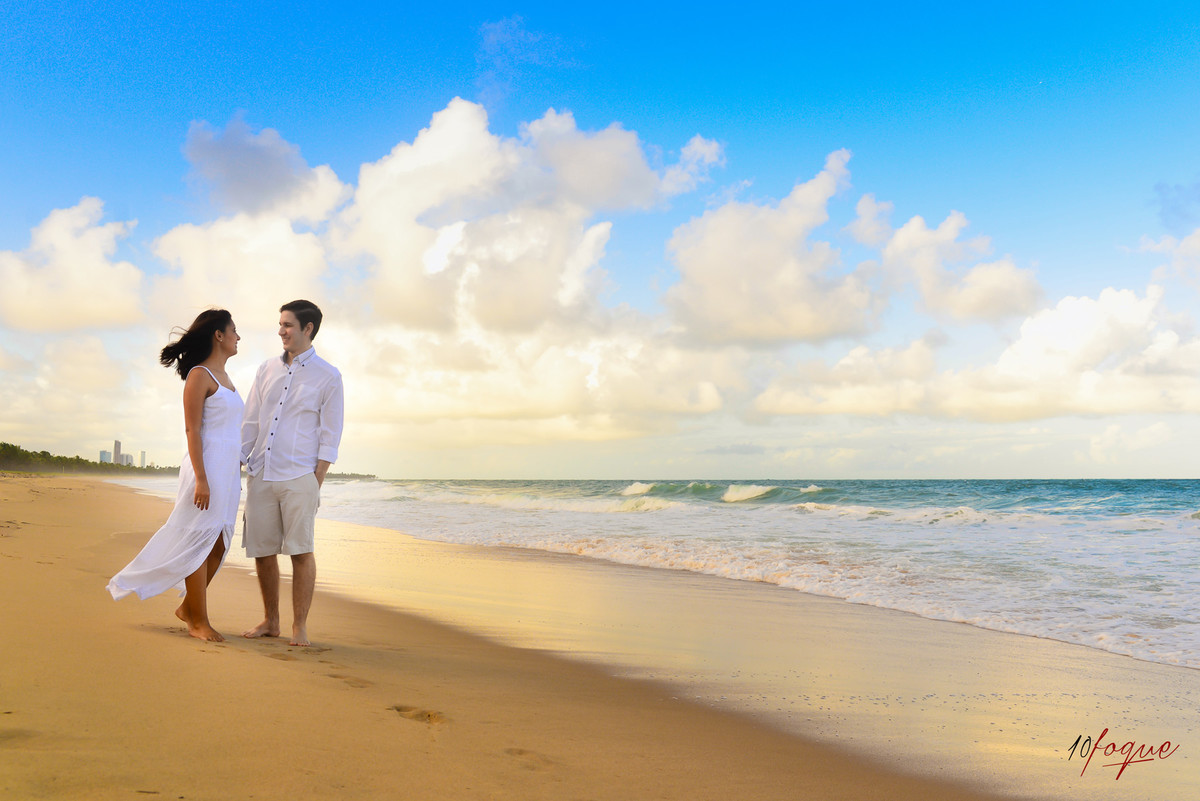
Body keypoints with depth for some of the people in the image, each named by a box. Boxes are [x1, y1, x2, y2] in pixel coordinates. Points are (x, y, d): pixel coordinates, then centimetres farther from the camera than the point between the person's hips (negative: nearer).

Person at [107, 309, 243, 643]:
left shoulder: (224, 377, 17)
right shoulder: (199, 375, -8)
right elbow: (192, 430, -13)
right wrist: (201, 478, -19)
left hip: (229, 470, 9)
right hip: (208, 465, -9)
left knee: (218, 546, 11)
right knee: (199, 543, -2)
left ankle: (188, 606, 24)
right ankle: (198, 621, 4)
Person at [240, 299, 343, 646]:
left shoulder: (328, 377, 0)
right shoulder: (267, 369, 13)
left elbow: (330, 436, -2)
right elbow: (250, 423, 15)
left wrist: (316, 482, -8)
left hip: (298, 477, -4)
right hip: (260, 475, 4)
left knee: (301, 551, -4)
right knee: (262, 551, 7)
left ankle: (300, 625, 6)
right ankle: (270, 621, 21)